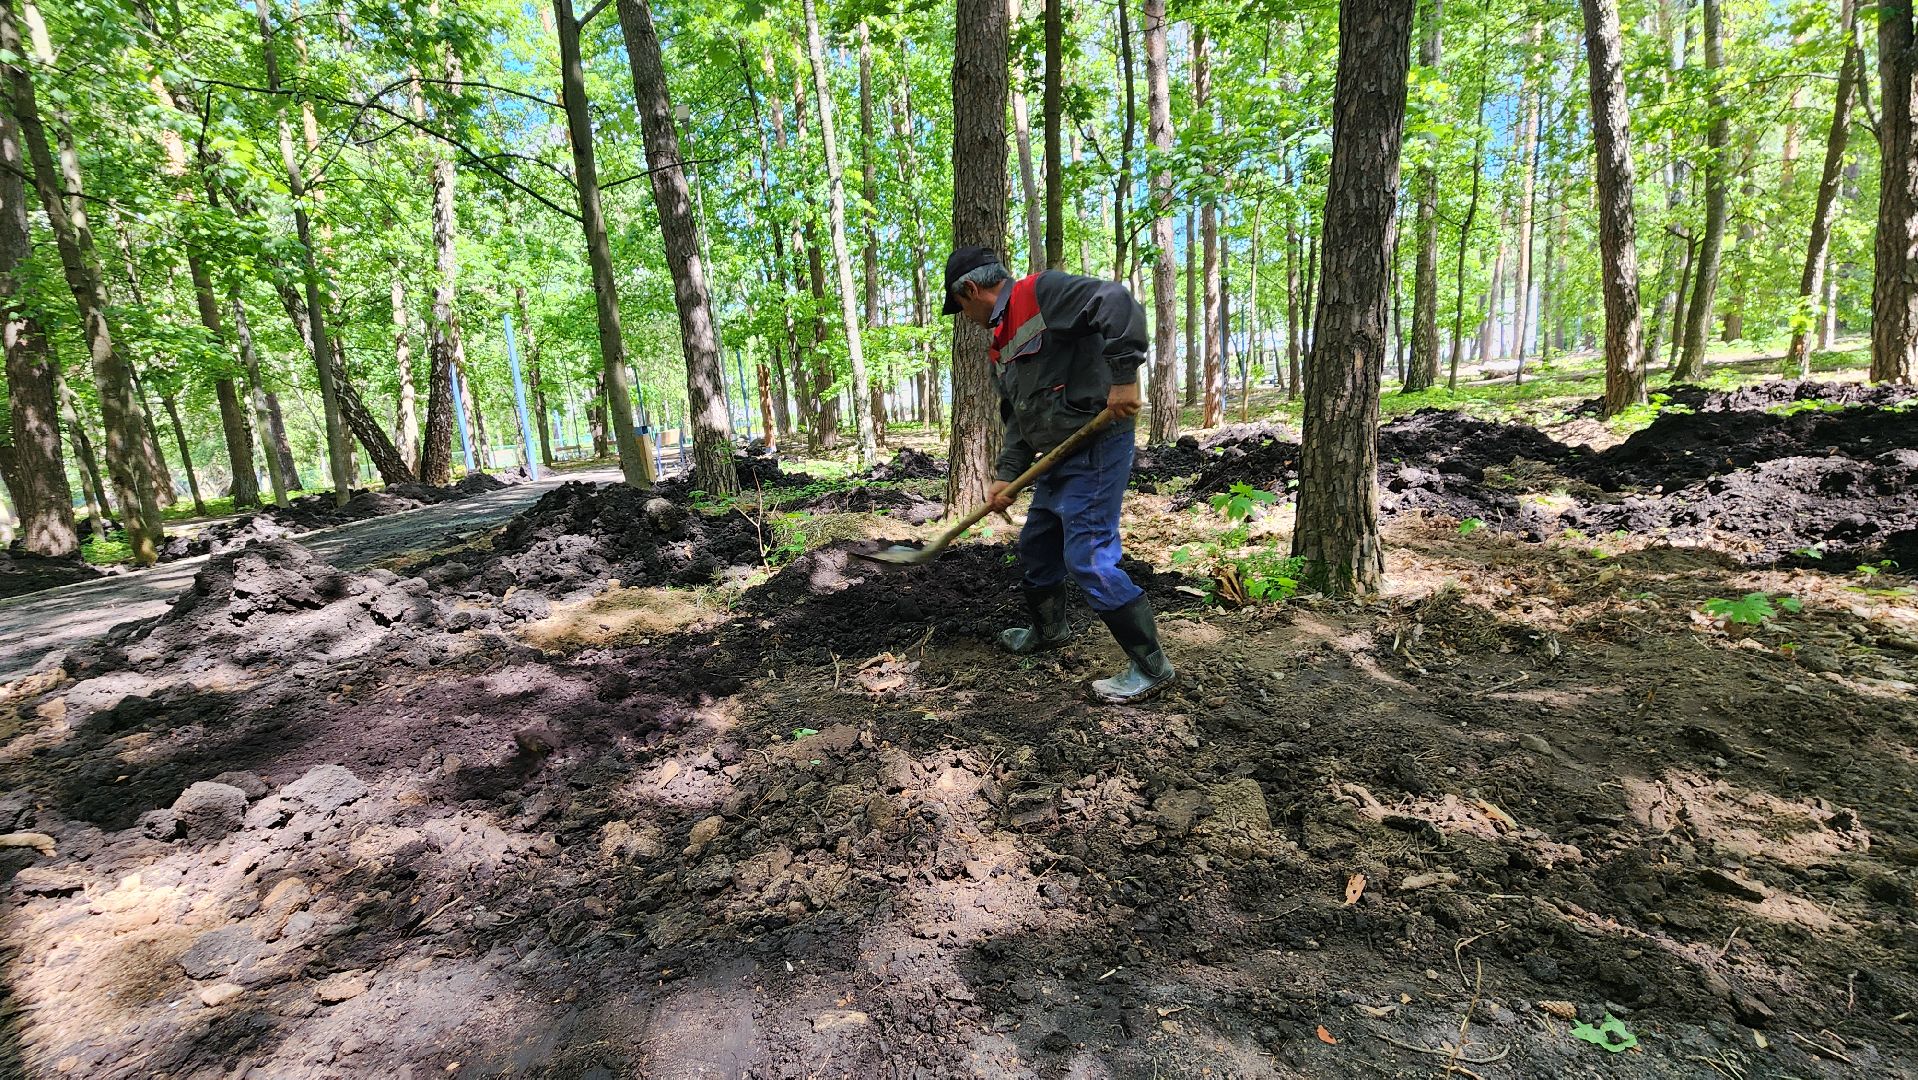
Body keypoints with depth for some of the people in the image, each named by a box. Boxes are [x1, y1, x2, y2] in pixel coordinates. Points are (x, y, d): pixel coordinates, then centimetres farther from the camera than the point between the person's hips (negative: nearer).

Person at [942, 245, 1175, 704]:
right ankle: (1049, 629, 44)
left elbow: (1116, 301, -25)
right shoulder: (1000, 344, 18)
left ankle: (1151, 666, 2)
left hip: (1096, 447, -10)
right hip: (1057, 458, 10)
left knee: (1088, 558, -12)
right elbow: (1018, 418, 18)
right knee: (1035, 545, 20)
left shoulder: (1042, 291, -11)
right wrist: (1006, 475, 8)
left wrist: (1122, 374, -29)